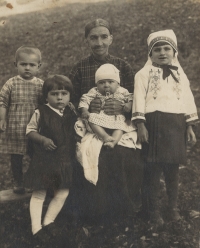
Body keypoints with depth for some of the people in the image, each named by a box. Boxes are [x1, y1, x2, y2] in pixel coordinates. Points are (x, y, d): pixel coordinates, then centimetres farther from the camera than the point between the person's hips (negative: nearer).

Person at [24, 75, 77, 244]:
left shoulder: (71, 112, 3)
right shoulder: (40, 113, -8)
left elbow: (76, 130, 20)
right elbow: (30, 131, -3)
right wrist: (43, 139, -16)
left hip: (65, 159, 4)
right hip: (44, 159, -4)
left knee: (62, 193, 5)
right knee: (39, 193, 2)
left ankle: (49, 221, 22)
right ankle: (36, 227, 11)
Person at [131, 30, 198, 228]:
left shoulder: (180, 74, 16)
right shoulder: (144, 74, 4)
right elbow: (139, 99, -4)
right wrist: (140, 124, -12)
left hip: (176, 125, 3)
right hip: (154, 123, -3)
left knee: (173, 168, 8)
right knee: (154, 168, -1)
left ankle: (173, 207, 21)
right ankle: (154, 210, 10)